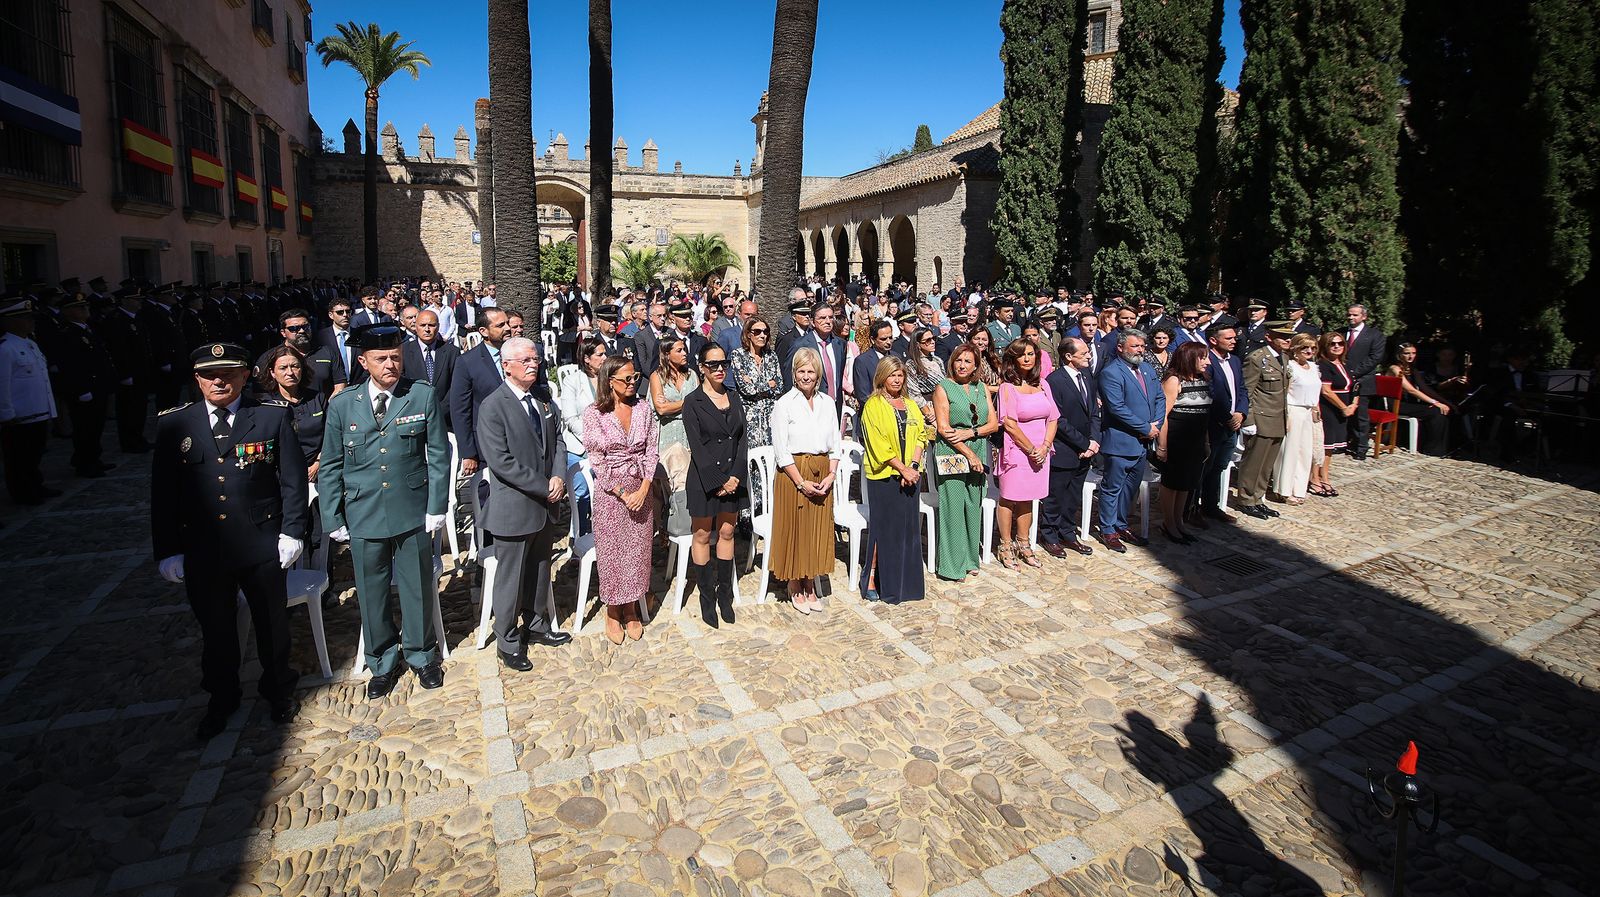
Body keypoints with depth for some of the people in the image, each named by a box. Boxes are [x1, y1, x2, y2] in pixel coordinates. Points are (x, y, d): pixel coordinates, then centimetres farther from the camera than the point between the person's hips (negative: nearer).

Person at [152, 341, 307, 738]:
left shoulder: (273, 417, -4)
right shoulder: (172, 424, 1)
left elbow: (293, 479, -1)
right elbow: (162, 493, 3)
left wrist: (292, 531, -6)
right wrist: (166, 550, 0)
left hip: (263, 546, -1)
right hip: (202, 551, 2)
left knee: (272, 623, 14)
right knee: (215, 630, 16)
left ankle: (279, 690, 37)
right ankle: (221, 698, 38)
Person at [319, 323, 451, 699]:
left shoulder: (423, 396, -5)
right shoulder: (342, 405, 0)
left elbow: (438, 455, -2)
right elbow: (330, 467, 5)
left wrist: (436, 508, -5)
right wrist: (333, 519, 1)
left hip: (413, 513, -1)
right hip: (363, 516, 1)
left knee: (416, 588, 13)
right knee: (372, 594, 12)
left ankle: (420, 655, 34)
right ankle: (382, 663, 33)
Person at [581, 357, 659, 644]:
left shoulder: (643, 409, 2)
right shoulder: (594, 414, -8)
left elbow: (651, 451, 2)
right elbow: (596, 461, -9)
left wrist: (643, 489, -9)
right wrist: (623, 494, -13)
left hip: (641, 489, 3)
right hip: (610, 491, -3)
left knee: (637, 550, 10)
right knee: (611, 551, 6)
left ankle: (631, 610, 26)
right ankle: (613, 613, 23)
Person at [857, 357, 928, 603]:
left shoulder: (910, 404, 15)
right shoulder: (873, 405, -4)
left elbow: (920, 436, 8)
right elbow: (879, 445, -11)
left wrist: (913, 466, -7)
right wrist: (902, 469, -15)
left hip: (910, 476, 6)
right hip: (884, 475, -5)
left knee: (908, 528, 8)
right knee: (883, 528, -2)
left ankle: (905, 581, 19)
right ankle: (871, 580, 8)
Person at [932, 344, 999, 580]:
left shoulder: (982, 388, 12)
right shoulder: (943, 388, -2)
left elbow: (994, 424, 7)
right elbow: (943, 428, -10)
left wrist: (970, 432, -11)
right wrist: (969, 454, -13)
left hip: (978, 454, 5)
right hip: (951, 454, -5)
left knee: (973, 506, 9)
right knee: (953, 507, -3)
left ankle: (969, 558, 21)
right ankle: (952, 565, 5)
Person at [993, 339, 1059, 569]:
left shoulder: (1042, 385, 8)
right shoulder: (1008, 387, -9)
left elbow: (1052, 419, 8)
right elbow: (1009, 424, -14)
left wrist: (1045, 446, -6)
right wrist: (1031, 450, -12)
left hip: (1040, 452, 5)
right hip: (1016, 450, -5)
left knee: (1027, 499, 14)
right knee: (1009, 499, 4)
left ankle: (1023, 545, 27)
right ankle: (1005, 547, 16)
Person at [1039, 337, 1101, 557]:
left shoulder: (1088, 374, 7)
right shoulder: (1054, 380, -17)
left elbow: (1094, 411, 11)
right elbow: (1059, 421, -18)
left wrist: (1094, 440, -3)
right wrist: (1085, 444, -14)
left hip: (1084, 451, 7)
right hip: (1063, 452, -7)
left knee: (1073, 498, 19)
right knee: (1054, 498, 7)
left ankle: (1067, 534, 33)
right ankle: (1049, 537, 23)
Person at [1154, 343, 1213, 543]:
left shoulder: (1204, 380, 9)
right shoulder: (1174, 380, -14)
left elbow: (1204, 414, 16)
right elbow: (1163, 414, -17)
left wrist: (1206, 442, 15)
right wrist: (1162, 446, -19)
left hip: (1196, 441, 8)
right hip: (1175, 441, -8)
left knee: (1186, 482, 16)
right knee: (1171, 482, 5)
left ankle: (1178, 522, 30)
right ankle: (1168, 524, 18)